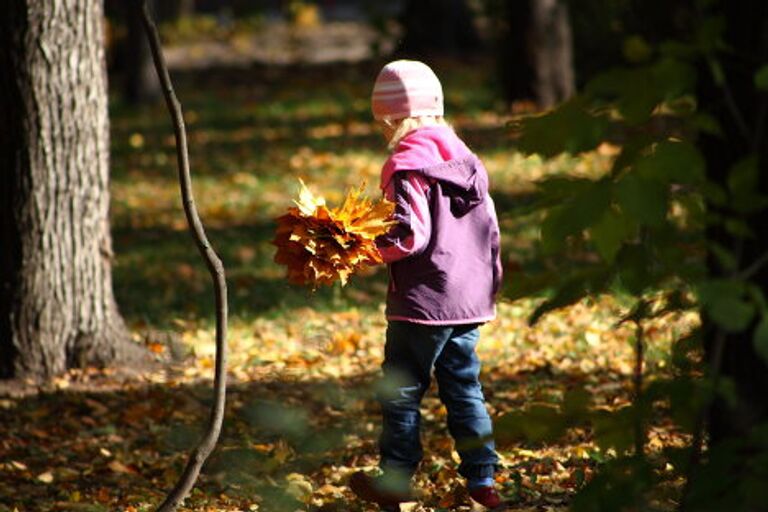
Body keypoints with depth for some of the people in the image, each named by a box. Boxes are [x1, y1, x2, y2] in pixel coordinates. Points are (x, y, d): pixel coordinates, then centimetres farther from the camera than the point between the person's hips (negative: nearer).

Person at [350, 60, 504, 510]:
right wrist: (490, 282, 22)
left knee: (402, 390, 5)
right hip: (471, 300, 7)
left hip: (423, 300, -7)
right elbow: (489, 229, 13)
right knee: (464, 386, 13)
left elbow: (409, 236, -21)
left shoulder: (407, 166, -14)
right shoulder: (466, 159, 9)